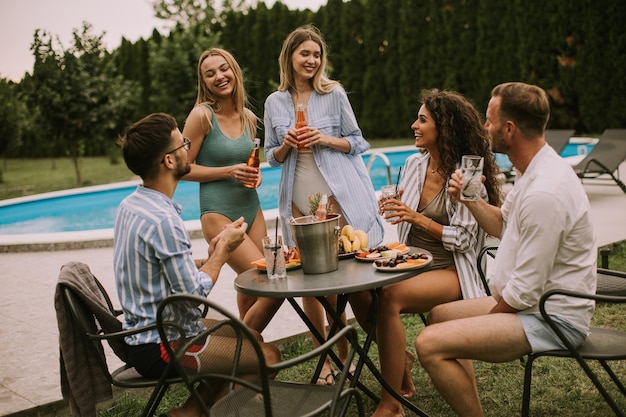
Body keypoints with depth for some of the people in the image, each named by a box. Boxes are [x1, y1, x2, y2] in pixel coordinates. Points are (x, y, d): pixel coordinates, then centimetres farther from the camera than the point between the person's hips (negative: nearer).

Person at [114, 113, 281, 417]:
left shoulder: (130, 205, 3)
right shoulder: (162, 221, -27)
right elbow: (194, 297, -22)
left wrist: (210, 256, -1)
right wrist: (223, 250, -9)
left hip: (143, 333, 9)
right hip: (161, 348, -9)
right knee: (268, 356, -3)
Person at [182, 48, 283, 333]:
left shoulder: (249, 118, 9)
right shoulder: (202, 115, -9)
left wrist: (254, 175, 2)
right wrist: (229, 172, -17)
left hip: (252, 210, 6)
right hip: (219, 215, -6)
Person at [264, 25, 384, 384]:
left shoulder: (334, 93, 1)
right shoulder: (275, 102, 8)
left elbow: (356, 142, 5)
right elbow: (272, 156, 13)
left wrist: (325, 139, -12)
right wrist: (286, 145, -8)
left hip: (337, 195, -2)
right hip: (298, 199, 3)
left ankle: (344, 354, 17)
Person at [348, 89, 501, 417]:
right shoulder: (414, 164, 9)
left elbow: (463, 240, -14)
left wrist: (418, 219, -22)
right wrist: (392, 209, -3)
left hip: (449, 272, -6)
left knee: (390, 297, -34)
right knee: (358, 290, -22)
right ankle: (400, 361, 6)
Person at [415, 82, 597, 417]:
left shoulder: (544, 194, -27)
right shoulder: (538, 170, 6)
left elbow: (525, 291, -25)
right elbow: (505, 225, 19)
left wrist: (489, 315, -6)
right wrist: (470, 199, 1)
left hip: (552, 318, -11)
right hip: (538, 303, 11)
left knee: (430, 344, -23)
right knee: (440, 315, 24)